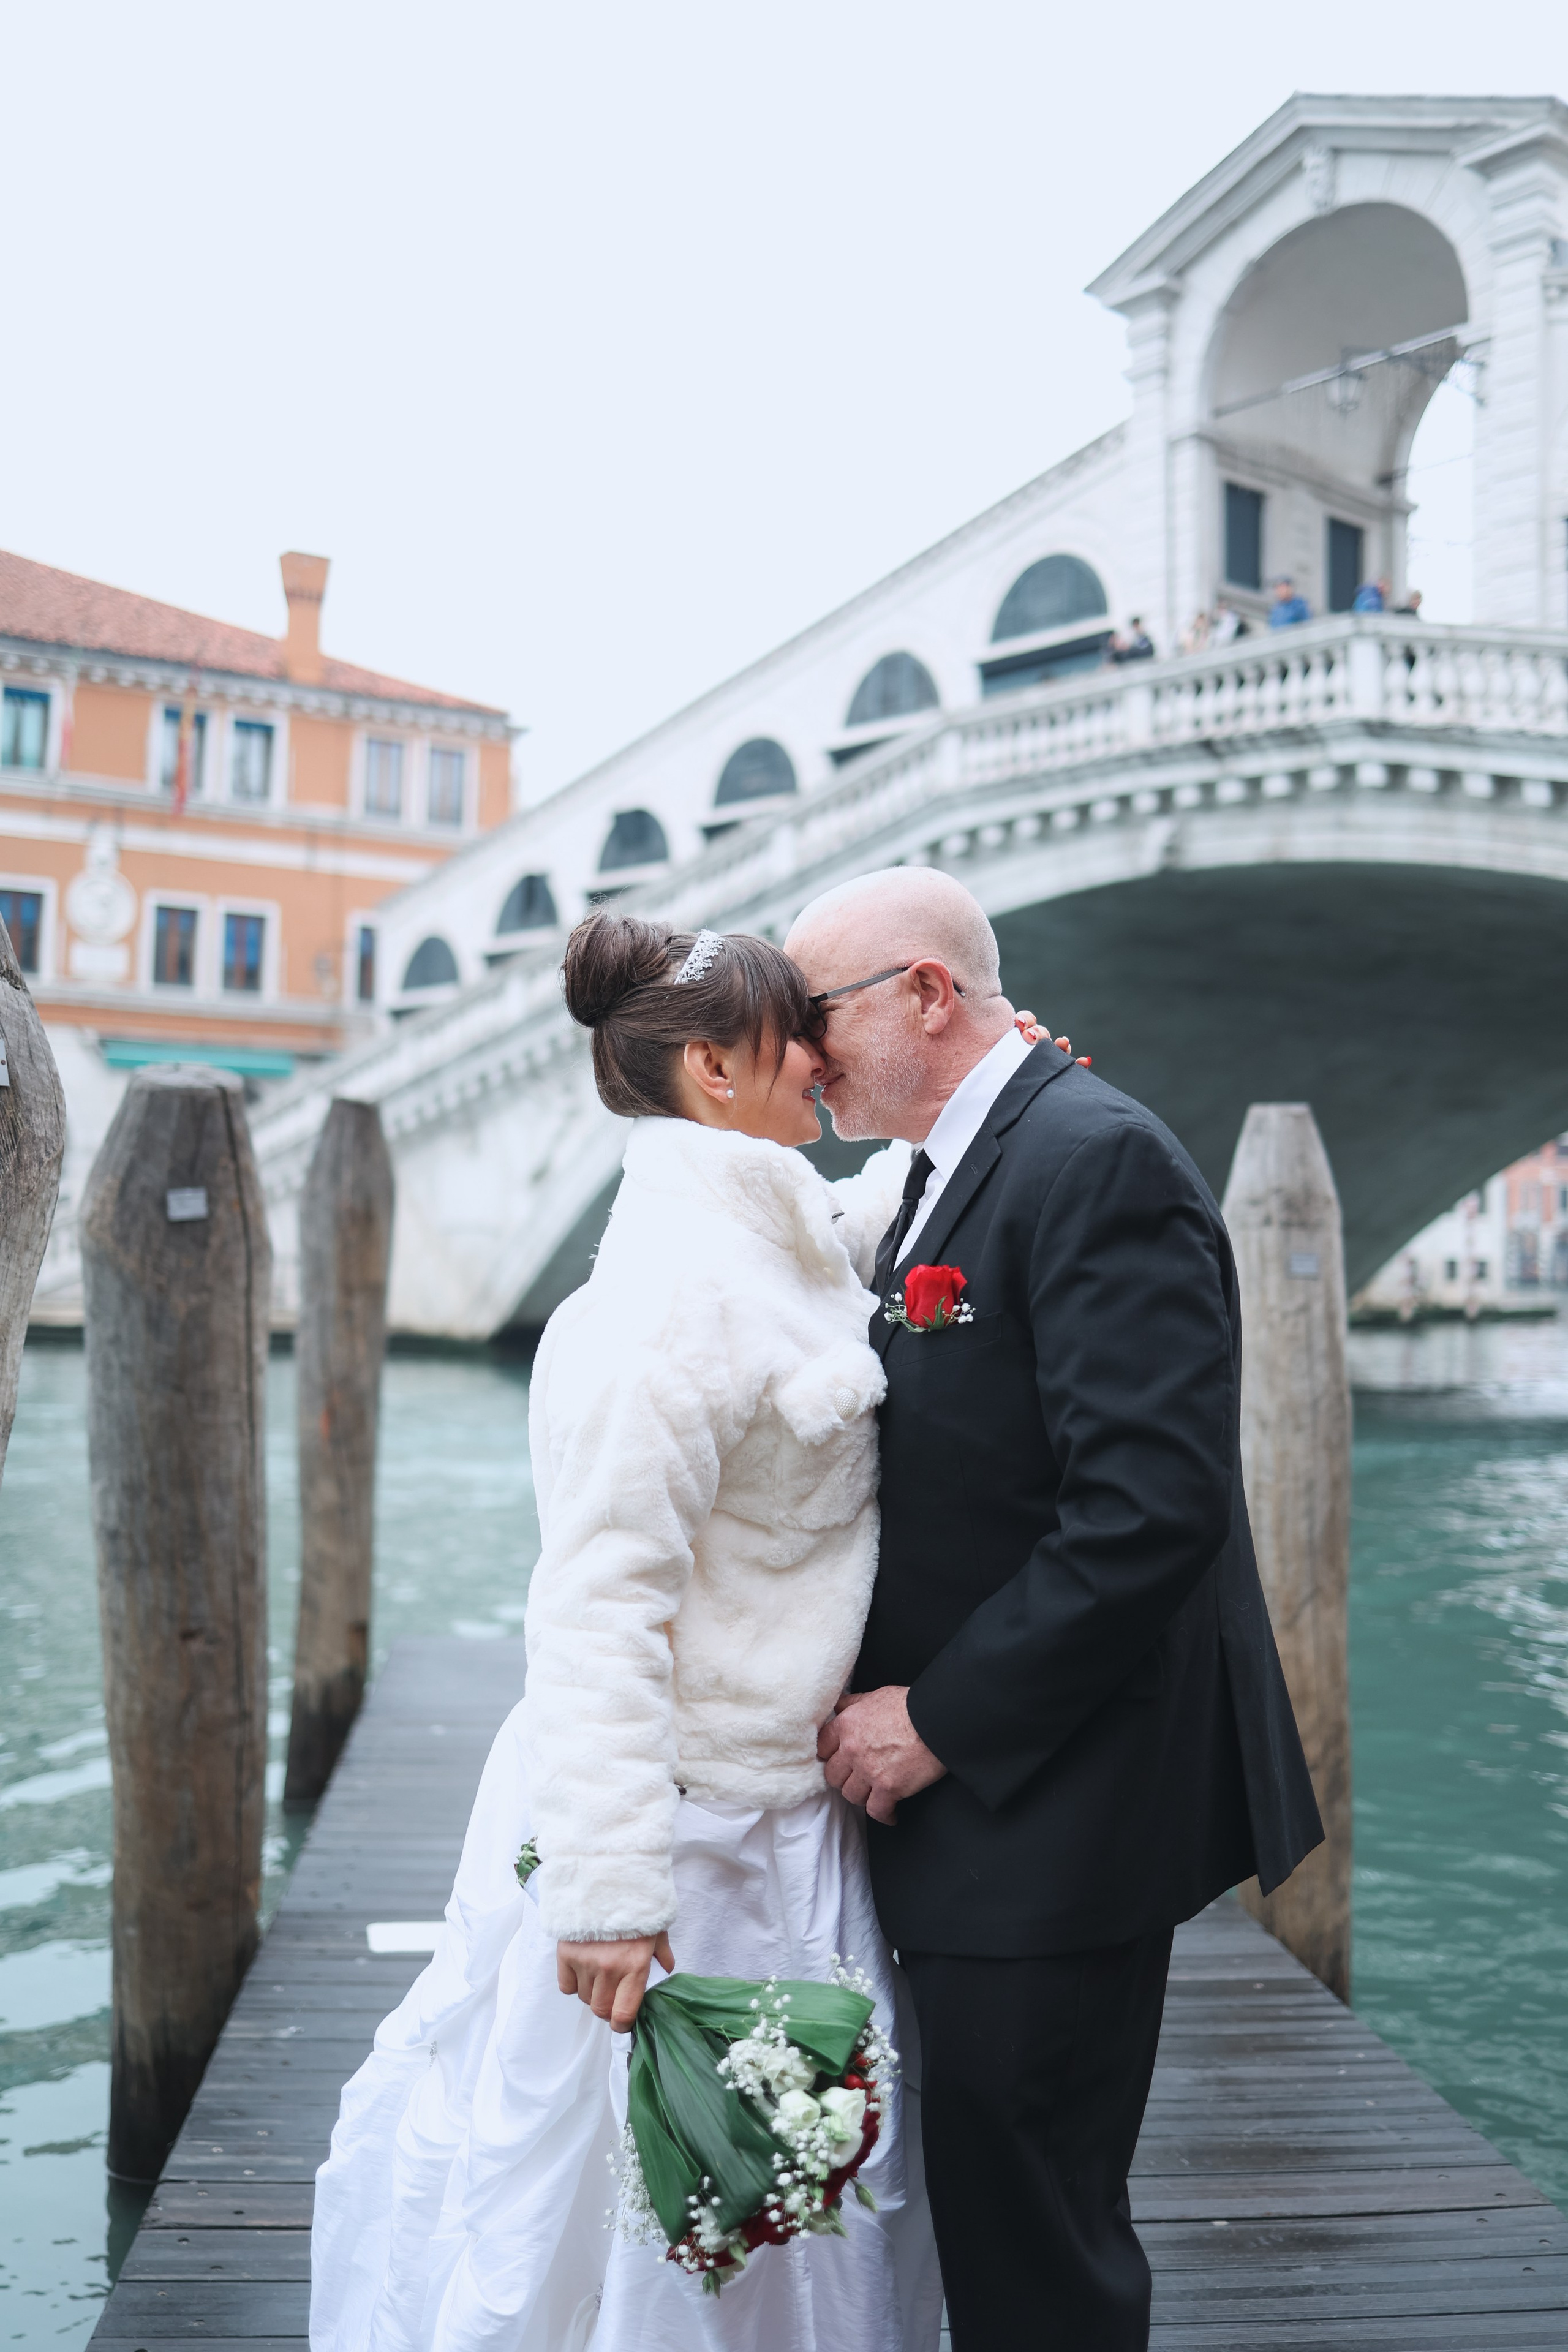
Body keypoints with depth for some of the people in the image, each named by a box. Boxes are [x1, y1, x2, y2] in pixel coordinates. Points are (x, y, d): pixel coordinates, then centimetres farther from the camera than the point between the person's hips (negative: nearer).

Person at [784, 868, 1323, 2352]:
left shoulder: (1097, 1160, -18)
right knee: (985, 2201, 20)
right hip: (972, 1786, 10)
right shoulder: (942, 1179, 13)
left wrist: (939, 1717, -19)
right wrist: (900, 1703, 7)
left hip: (1057, 1809, -9)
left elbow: (1154, 1505, -26)